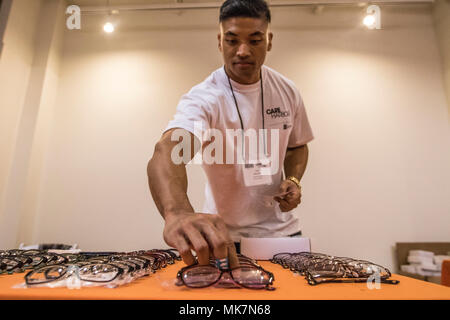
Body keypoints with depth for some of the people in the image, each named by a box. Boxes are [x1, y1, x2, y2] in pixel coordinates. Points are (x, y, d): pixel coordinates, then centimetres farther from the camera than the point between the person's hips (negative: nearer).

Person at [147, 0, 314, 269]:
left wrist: (293, 180, -10)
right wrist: (177, 212, -60)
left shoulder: (287, 91, -4)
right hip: (225, 236, -4)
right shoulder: (203, 98, -21)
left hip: (282, 228, 5)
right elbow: (167, 153, -40)